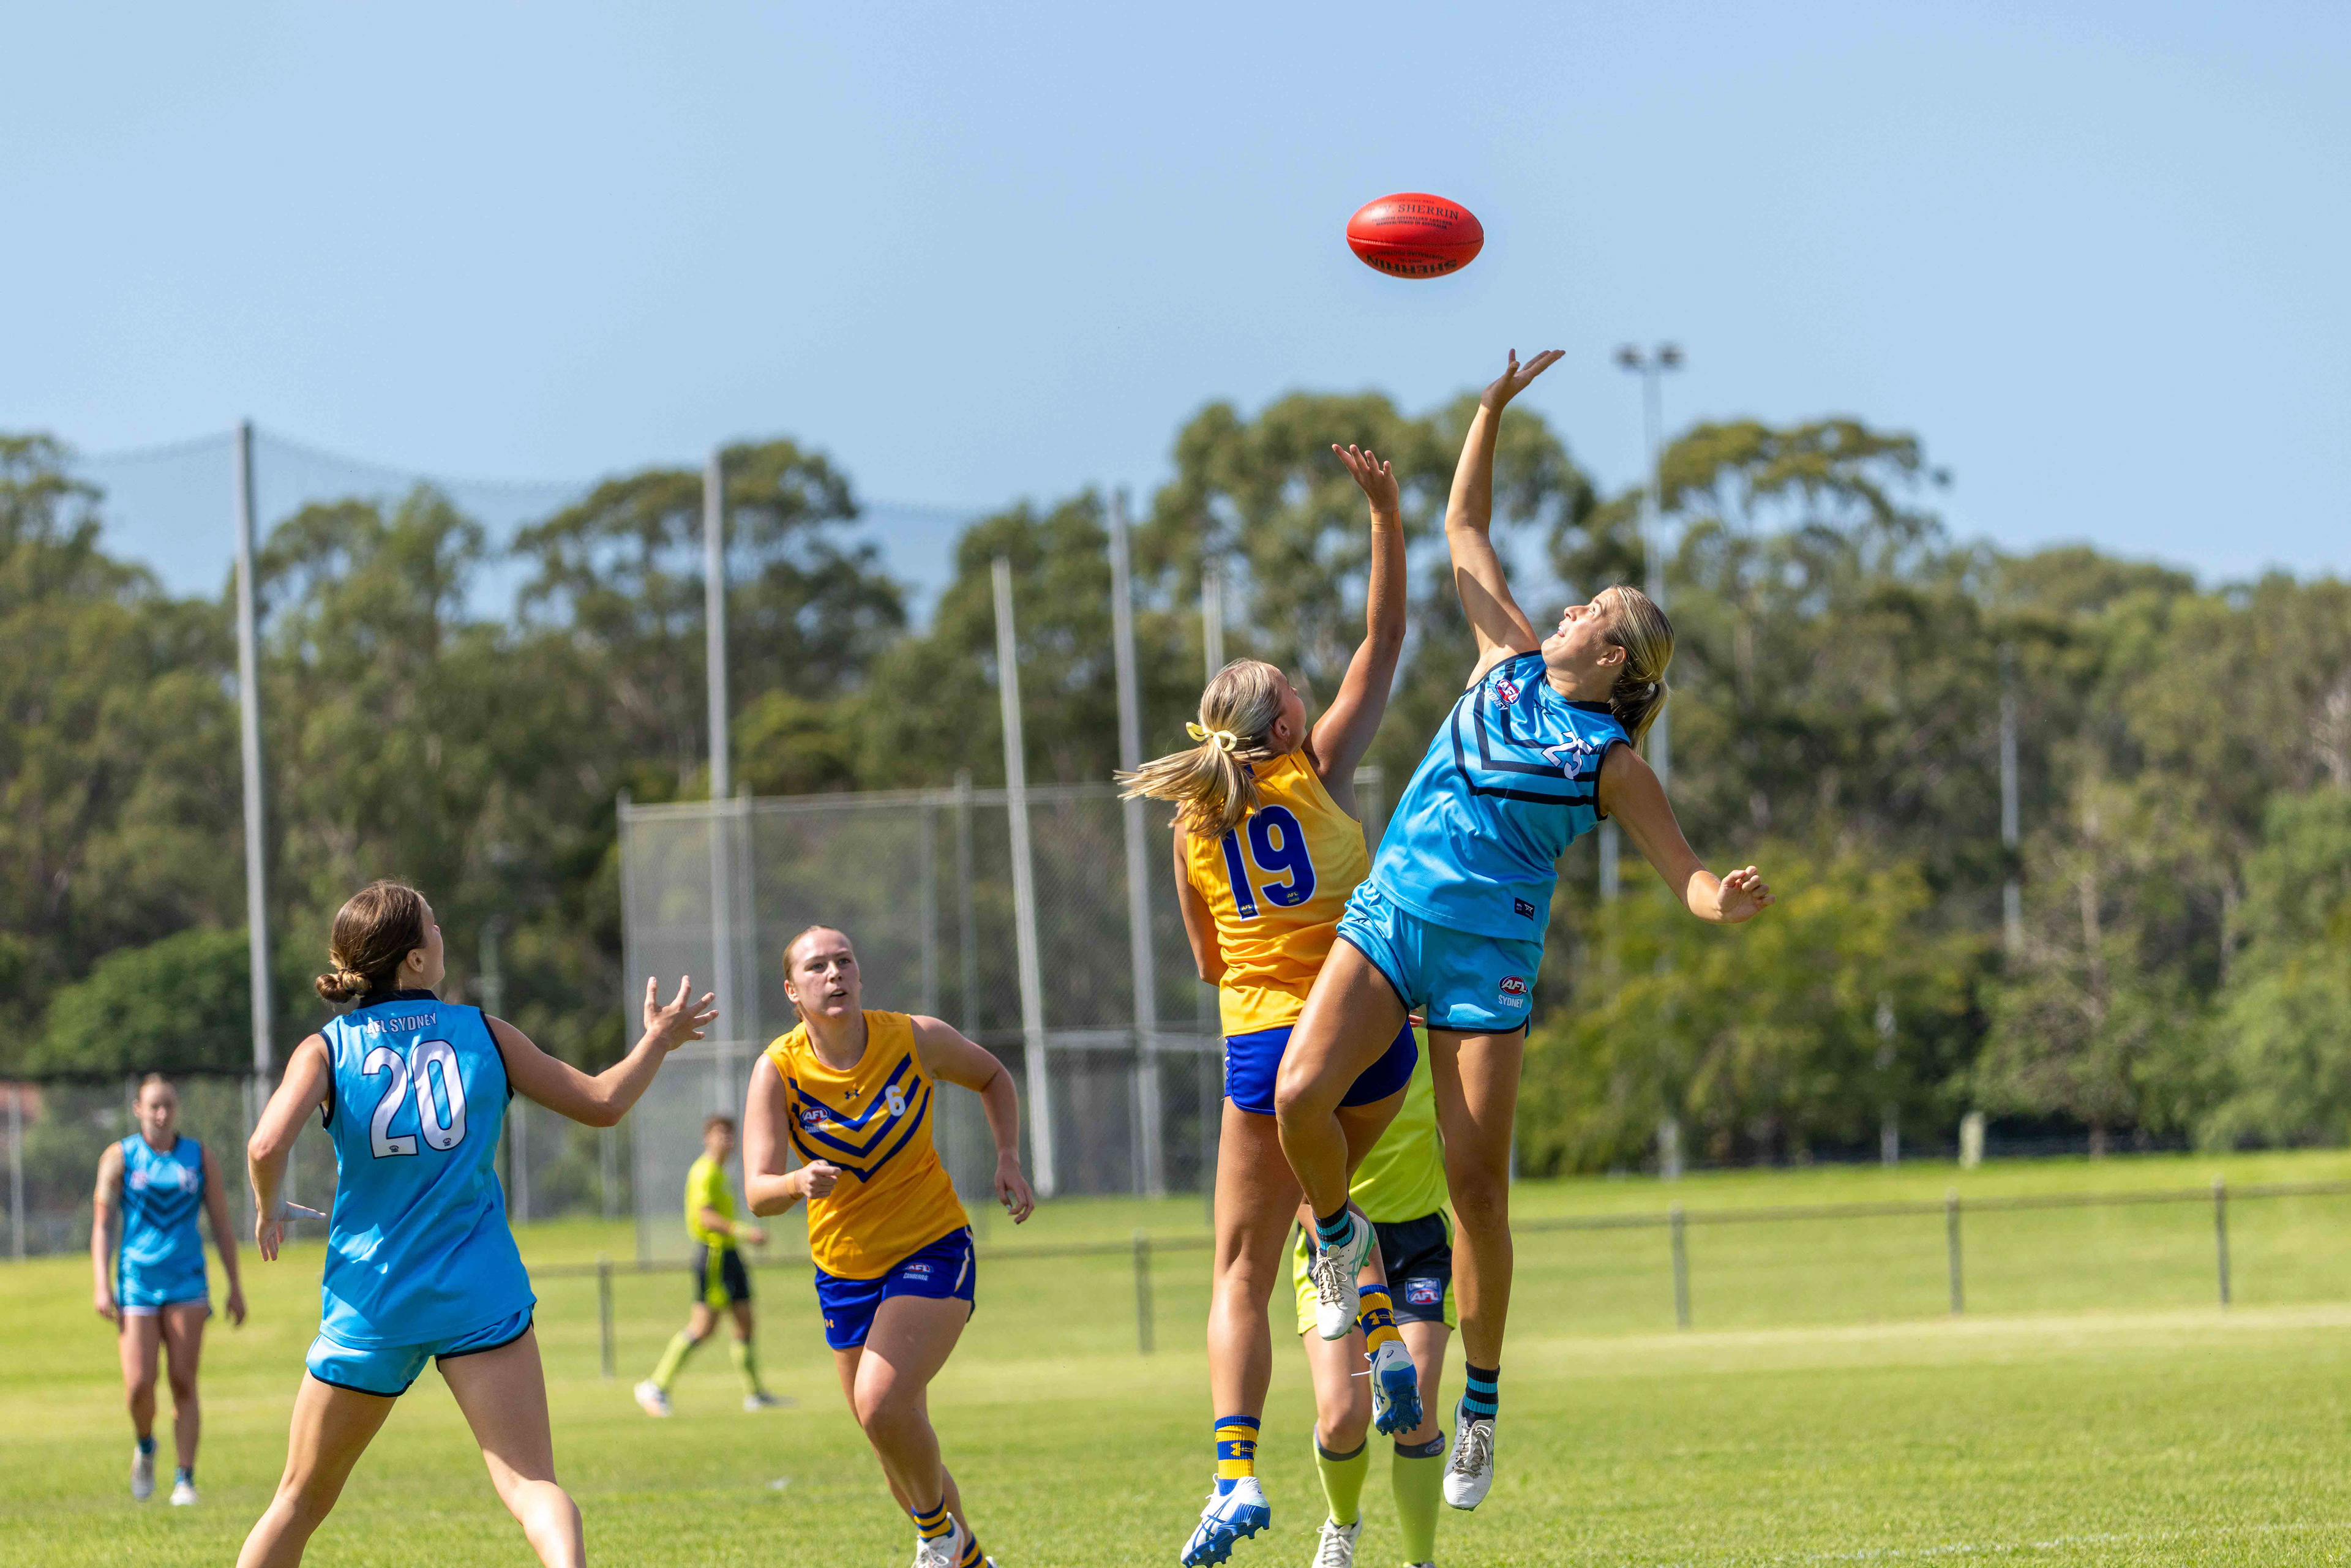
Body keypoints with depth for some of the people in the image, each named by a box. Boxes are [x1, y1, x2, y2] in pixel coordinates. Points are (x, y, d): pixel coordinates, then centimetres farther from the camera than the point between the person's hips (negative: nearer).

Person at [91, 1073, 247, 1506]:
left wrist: (235, 1286, 8)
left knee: (184, 1384, -7)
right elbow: (102, 1224, 0)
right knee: (139, 1386, -10)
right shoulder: (119, 1158, 3)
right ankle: (145, 1446, 22)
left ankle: (185, 1480, -3)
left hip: (187, 1286, 1)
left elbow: (221, 1226, 10)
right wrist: (102, 1286, -10)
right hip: (136, 1285, -1)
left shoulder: (200, 1158, 6)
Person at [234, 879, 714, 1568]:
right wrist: (659, 1040, 30)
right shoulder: (484, 1033, 5)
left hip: (369, 1304, 1)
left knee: (300, 1500, 15)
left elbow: (266, 1147, -17)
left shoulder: (326, 1049, 0)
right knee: (530, 1482, -10)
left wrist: (267, 1212, 4)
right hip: (480, 1294, -1)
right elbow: (601, 1101, 13)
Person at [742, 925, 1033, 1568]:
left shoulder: (916, 1040, -12)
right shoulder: (777, 1070, -13)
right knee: (899, 1442, 10)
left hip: (934, 1251, -3)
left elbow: (992, 1077, 10)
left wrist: (1009, 1162, -4)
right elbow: (758, 1193, -22)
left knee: (881, 1403, -25)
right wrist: (799, 1184, -44)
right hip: (845, 1273, 3)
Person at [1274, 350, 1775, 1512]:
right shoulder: (1511, 663, 12)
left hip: (1489, 947, -3)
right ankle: (1338, 1237, 13)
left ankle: (1481, 1402, 6)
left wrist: (1731, 904, -24)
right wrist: (1493, 412, 15)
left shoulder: (1611, 759, 1)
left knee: (1476, 1181, -5)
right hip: (1390, 912, 3)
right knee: (1299, 1094, -18)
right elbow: (1464, 529, 21)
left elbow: (1687, 878, -1)